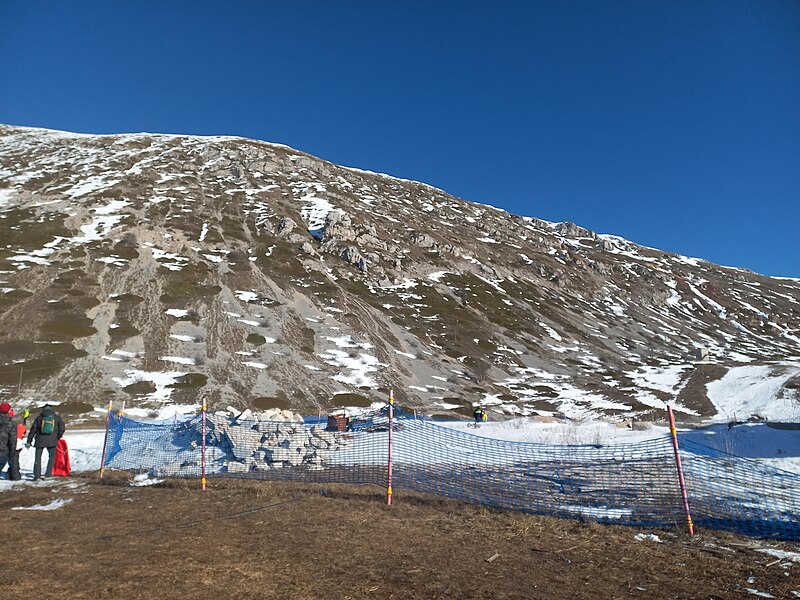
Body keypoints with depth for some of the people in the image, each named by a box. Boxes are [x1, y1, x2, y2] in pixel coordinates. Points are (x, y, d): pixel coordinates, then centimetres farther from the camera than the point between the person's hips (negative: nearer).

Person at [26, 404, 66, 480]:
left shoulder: (39, 417, 7)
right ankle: (48, 473, 8)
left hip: (40, 440, 1)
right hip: (52, 441, 0)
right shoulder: (56, 417, 5)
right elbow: (62, 427, -1)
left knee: (38, 457, 11)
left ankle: (37, 475, 6)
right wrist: (58, 437, 13)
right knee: (52, 456, 15)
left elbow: (33, 430, 7)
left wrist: (29, 442, 12)